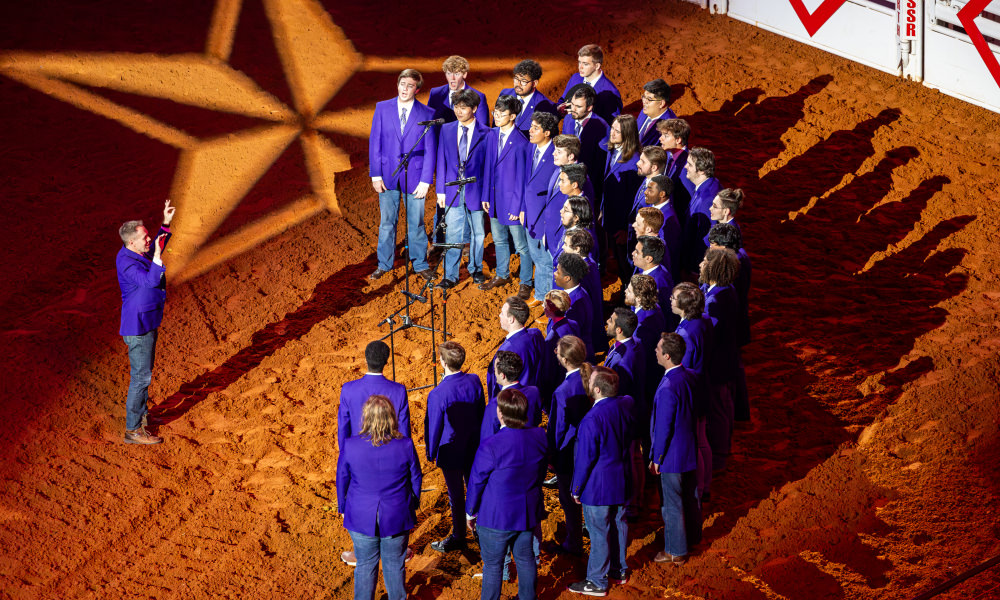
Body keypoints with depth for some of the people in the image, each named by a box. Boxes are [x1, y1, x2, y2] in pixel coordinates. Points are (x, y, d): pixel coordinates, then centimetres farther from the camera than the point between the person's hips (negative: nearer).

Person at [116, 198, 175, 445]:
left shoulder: (138, 253, 4)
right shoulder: (126, 262, -25)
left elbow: (157, 247, 25)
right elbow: (150, 281, -36)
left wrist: (166, 223, 18)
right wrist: (157, 258, -43)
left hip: (148, 322, 10)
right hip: (138, 327, -10)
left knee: (145, 373, 24)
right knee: (141, 377, -5)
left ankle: (142, 414, 40)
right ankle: (133, 430, 1)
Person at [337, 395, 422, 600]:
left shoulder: (350, 446, -14)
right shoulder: (405, 445, -14)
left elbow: (342, 481, -1)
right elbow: (416, 479, -1)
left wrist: (343, 508, 16)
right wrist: (413, 505, 17)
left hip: (362, 518, 0)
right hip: (397, 517, 0)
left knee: (365, 565, 15)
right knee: (394, 565, 16)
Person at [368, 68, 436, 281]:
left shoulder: (427, 114, -2)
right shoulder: (382, 108, 2)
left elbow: (430, 150, -2)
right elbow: (374, 142, 2)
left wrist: (425, 180, -8)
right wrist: (376, 175, -4)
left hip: (414, 176, -1)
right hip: (388, 175, 1)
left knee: (416, 222, 5)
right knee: (387, 222, 9)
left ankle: (420, 264, 19)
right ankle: (384, 264, 21)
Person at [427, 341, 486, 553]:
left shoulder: (438, 394, -30)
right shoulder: (474, 381, -13)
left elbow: (434, 426, -16)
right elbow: (481, 413, 2)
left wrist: (431, 453, 1)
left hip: (450, 451, -5)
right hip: (473, 447, 5)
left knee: (456, 495, 11)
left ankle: (458, 537, 26)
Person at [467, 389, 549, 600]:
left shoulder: (490, 447, -26)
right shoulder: (539, 437, -9)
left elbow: (477, 482, -13)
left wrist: (471, 511, 4)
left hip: (496, 518, -5)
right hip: (528, 513, 5)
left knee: (492, 565, 11)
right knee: (525, 559, 21)